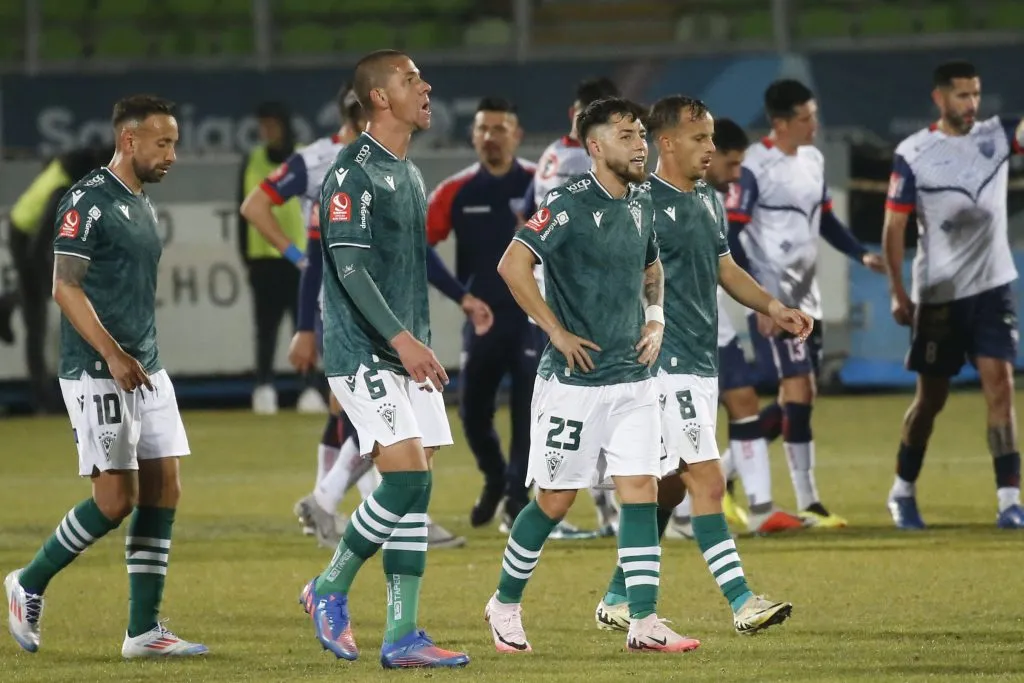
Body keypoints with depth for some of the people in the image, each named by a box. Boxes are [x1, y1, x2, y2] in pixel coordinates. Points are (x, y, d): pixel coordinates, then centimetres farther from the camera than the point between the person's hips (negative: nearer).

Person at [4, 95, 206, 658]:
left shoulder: (142, 205, 16)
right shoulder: (89, 200, -11)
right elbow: (65, 286, -16)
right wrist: (113, 355, -23)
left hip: (147, 372, 9)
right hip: (97, 373, -9)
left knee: (163, 490, 2)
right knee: (115, 500, -11)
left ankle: (143, 630, 5)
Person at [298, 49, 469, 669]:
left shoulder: (410, 175, 18)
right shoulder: (353, 171, -10)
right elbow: (349, 265, -18)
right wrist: (401, 339, -24)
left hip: (408, 356, 9)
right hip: (363, 355, -9)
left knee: (416, 492, 2)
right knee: (407, 478, -15)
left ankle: (403, 636, 2)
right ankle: (331, 589, 4)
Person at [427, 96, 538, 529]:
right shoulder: (456, 193, 1)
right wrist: (459, 293, -6)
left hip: (533, 314, -2)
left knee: (527, 408, -8)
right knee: (472, 412, 8)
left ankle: (517, 494, 4)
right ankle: (494, 479, 34)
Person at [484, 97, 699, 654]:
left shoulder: (641, 205, 9)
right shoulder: (568, 204, -13)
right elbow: (512, 265, -20)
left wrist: (655, 318, 10)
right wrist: (557, 332, -17)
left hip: (633, 379, 6)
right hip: (574, 379, -6)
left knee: (641, 491, -3)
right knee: (554, 500, 2)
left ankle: (643, 624, -5)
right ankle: (505, 604, 22)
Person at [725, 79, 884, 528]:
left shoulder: (813, 159, 9)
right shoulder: (754, 167, -15)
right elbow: (730, 237, -15)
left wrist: (861, 254, 5)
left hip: (806, 291, 8)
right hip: (774, 294, -8)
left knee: (796, 397, 10)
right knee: (799, 391, -11)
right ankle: (808, 504, -8)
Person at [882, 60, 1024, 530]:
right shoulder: (913, 154, -4)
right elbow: (894, 226, -3)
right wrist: (897, 292, -7)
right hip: (938, 294, -2)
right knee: (932, 398, 8)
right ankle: (903, 492, 27)